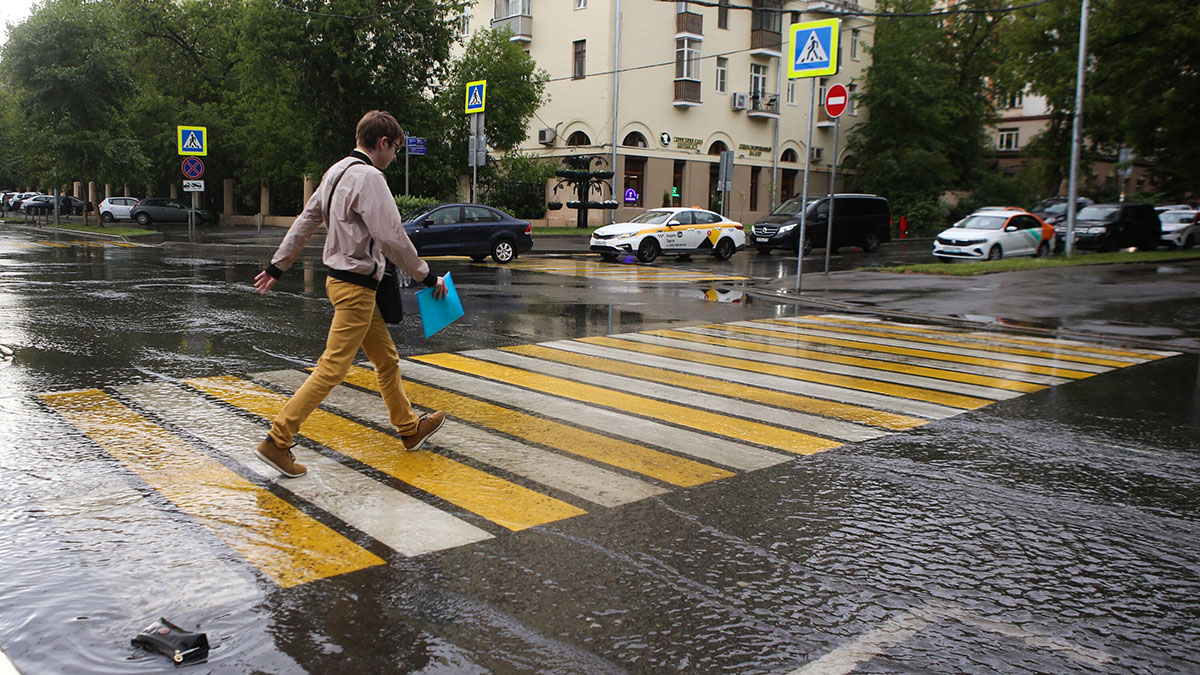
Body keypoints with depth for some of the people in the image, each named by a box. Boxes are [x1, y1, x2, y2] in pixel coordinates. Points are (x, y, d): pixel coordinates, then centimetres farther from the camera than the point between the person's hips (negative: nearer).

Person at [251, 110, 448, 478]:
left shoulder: (337, 172, 12)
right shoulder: (368, 178, -17)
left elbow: (306, 220, 16)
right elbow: (392, 238, -21)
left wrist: (277, 265, 22)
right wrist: (427, 276, -11)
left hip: (341, 279, 10)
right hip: (355, 285, -10)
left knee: (387, 358, 19)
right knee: (332, 368, -6)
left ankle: (409, 427, 32)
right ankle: (277, 440, -2)